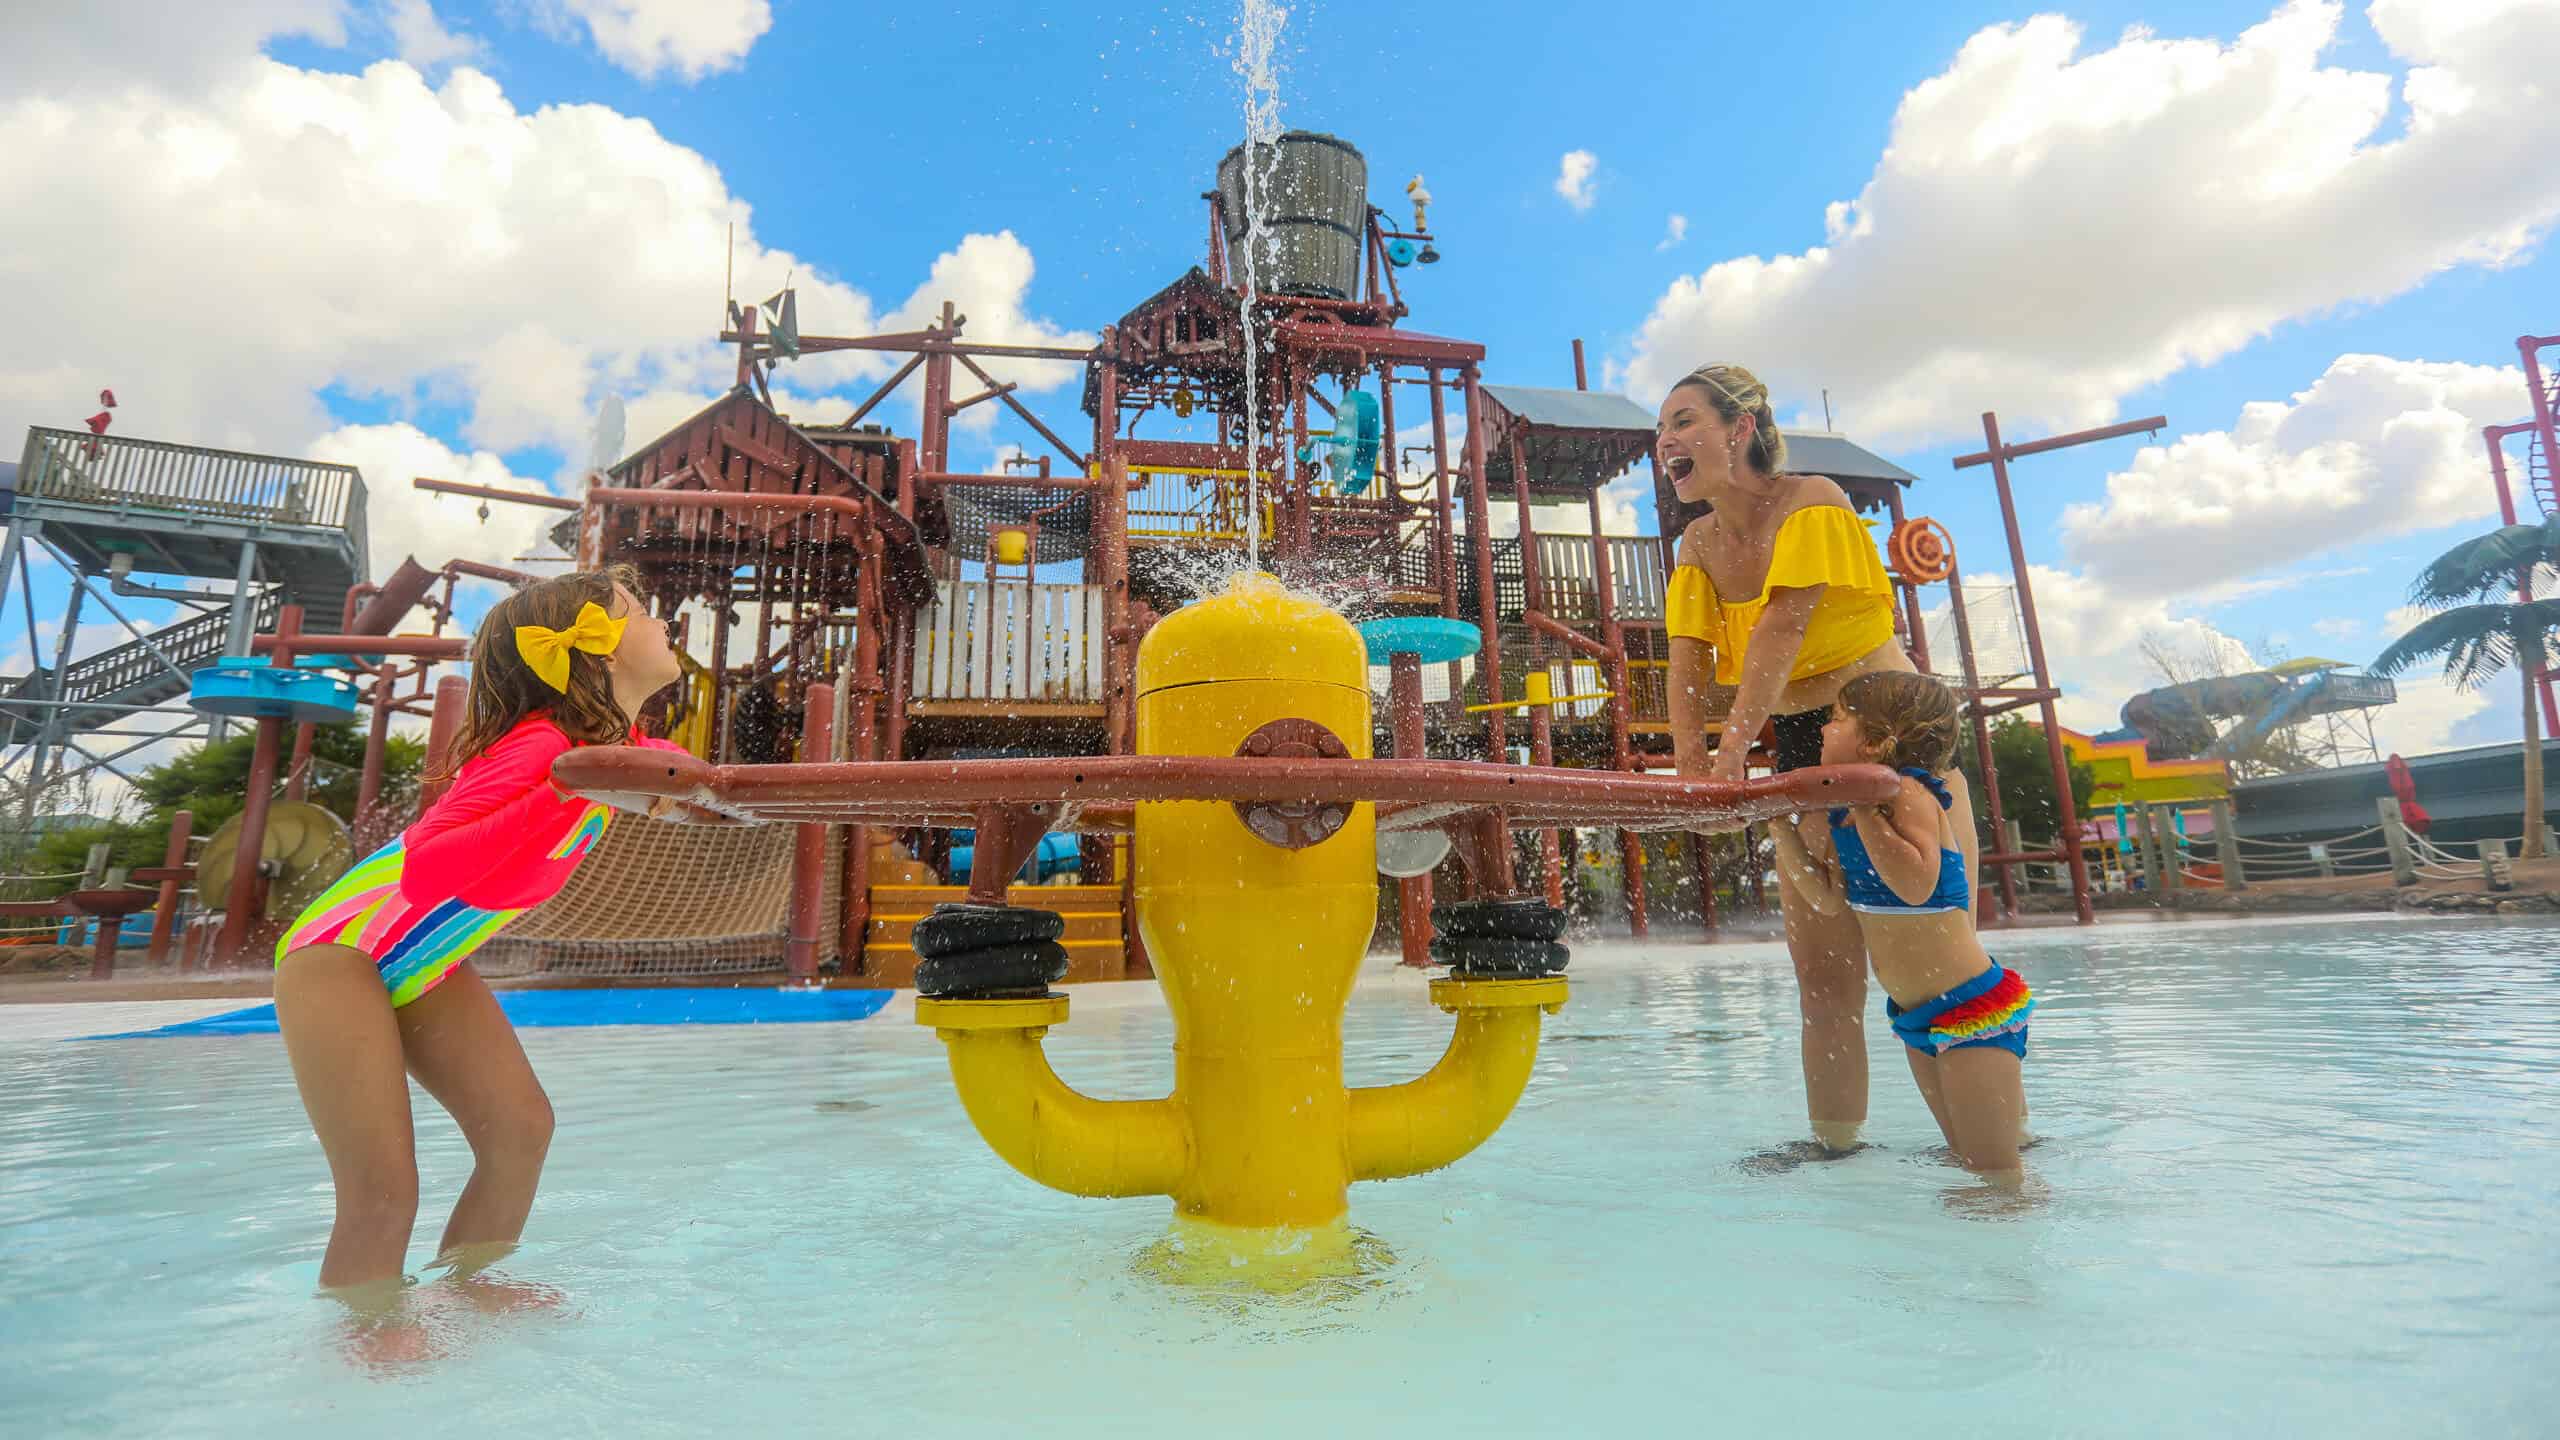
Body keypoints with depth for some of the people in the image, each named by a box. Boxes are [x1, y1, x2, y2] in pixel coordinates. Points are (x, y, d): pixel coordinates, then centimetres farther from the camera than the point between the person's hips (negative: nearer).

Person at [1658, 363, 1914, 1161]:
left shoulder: (1811, 501, -13)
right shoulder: (1698, 542, 4)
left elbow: (1783, 624, -27)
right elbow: (1689, 656, -8)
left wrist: (1734, 746, -37)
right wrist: (1690, 754, -24)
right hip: (1798, 751, 6)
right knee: (1823, 971, 7)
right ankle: (1834, 1136, 16)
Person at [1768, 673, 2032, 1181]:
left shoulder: (1909, 792, -20)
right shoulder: (1844, 810, 5)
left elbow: (1916, 884, -35)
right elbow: (1830, 899, 3)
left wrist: (1864, 809, -31)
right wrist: (1782, 827, -2)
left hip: (1974, 1008, -9)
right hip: (1915, 1016, 9)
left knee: (1996, 1171, 0)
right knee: (1968, 1159, 21)